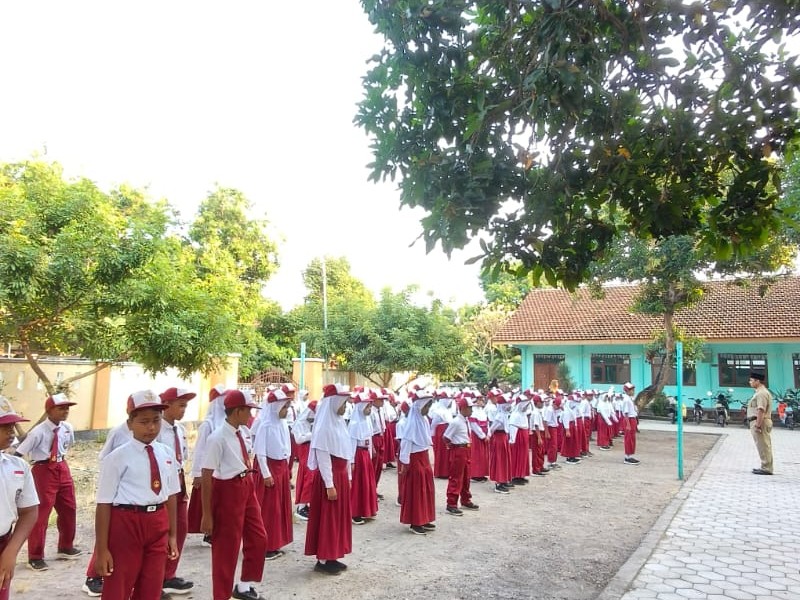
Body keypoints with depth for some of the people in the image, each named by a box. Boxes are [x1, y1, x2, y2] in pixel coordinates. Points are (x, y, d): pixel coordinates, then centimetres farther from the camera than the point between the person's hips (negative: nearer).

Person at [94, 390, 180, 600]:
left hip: (158, 524, 5)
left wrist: (172, 535, 13)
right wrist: (102, 549, -11)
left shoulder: (166, 454, 4)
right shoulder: (118, 457, -12)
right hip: (126, 523, -5)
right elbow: (104, 504, -12)